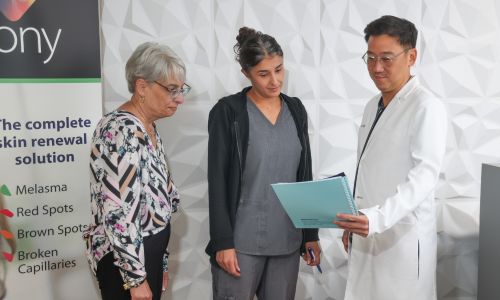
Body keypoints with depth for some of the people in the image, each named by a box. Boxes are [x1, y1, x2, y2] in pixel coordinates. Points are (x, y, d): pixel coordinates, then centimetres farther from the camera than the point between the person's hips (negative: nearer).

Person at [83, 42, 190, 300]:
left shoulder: (147, 128, 10)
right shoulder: (122, 132, -20)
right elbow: (118, 212, -25)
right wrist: (136, 277, -20)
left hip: (148, 251, 9)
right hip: (125, 258, -9)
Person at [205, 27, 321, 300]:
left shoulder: (296, 110, 8)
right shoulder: (228, 111, -6)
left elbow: (304, 176, 11)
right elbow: (217, 182, -8)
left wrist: (311, 233, 10)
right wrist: (223, 242, -12)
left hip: (288, 239, 4)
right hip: (241, 241, -4)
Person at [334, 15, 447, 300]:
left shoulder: (427, 107, -12)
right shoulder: (373, 106, 13)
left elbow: (426, 174, -22)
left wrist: (378, 218, -34)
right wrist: (353, 223, 16)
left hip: (403, 236, -7)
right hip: (366, 234, 7)